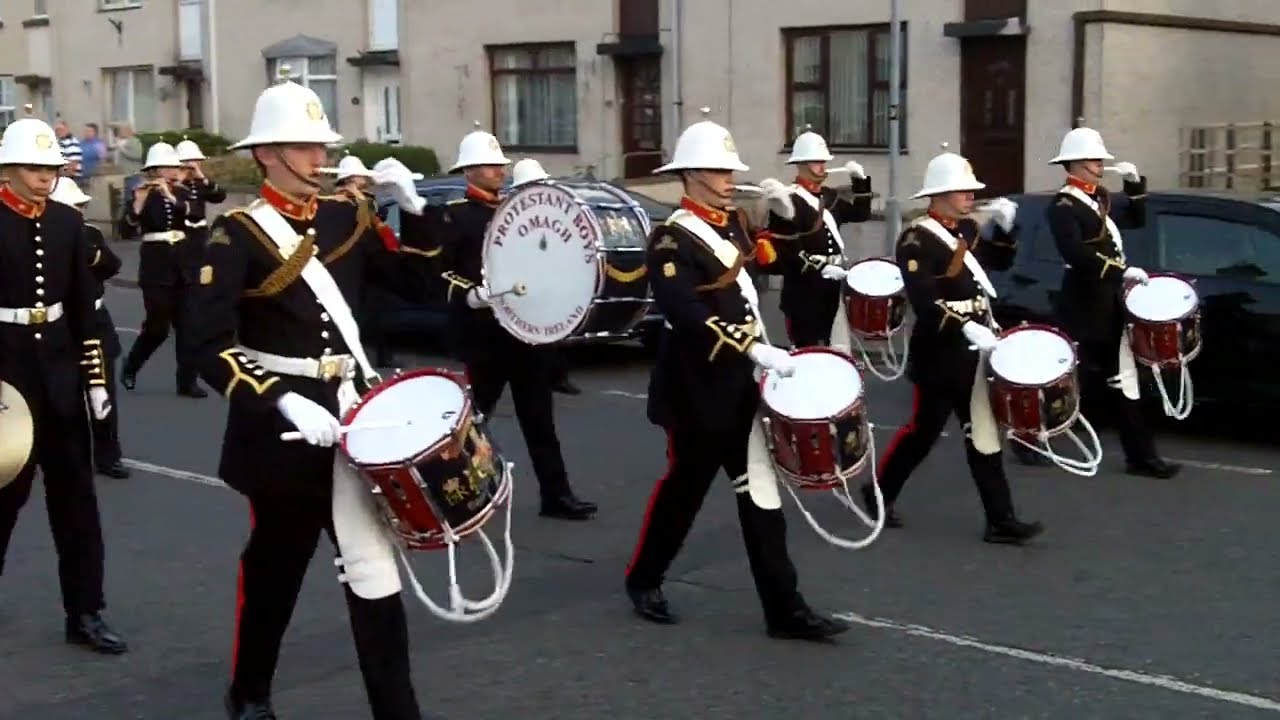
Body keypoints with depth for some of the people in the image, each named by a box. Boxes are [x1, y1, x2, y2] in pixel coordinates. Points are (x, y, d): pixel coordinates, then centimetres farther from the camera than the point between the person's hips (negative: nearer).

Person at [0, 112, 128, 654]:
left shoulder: (68, 222, 7)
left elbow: (83, 306, 10)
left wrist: (95, 376, 7)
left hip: (58, 370, 5)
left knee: (75, 492, 5)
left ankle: (85, 612, 11)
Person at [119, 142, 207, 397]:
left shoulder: (183, 194, 7)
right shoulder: (143, 196, -4)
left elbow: (198, 212, -13)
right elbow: (126, 231, -15)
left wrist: (172, 197, -25)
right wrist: (138, 204, -29)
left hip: (185, 267, 4)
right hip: (156, 269, -3)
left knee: (186, 326, 1)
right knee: (157, 328, -1)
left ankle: (188, 381, 5)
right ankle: (130, 367, 23)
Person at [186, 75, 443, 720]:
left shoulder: (345, 216, 6)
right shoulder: (238, 234, -10)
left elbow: (415, 283, 9)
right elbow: (211, 345, -19)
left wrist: (413, 208, -4)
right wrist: (283, 402, -30)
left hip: (352, 411, 4)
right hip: (280, 422, -4)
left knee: (374, 567, -2)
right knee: (276, 566, 14)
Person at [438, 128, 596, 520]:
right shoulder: (455, 215, -5)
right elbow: (438, 271, -13)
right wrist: (470, 294, -27)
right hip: (481, 334, -6)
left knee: (539, 418, 7)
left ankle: (556, 494, 11)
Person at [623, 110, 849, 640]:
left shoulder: (733, 226, 11)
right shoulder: (670, 240, -15)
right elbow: (687, 315, -27)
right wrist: (755, 350, -31)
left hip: (742, 386, 7)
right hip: (698, 389, -7)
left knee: (760, 492, 4)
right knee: (685, 487, 8)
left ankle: (785, 610, 6)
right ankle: (644, 580, 31)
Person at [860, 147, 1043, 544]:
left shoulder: (967, 229, 9)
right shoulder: (916, 240, -16)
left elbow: (1000, 261, 21)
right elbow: (924, 302, -25)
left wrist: (1004, 227, 3)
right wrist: (966, 326, -34)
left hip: (973, 351, 8)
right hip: (940, 354, -8)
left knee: (983, 432, 7)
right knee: (923, 430, 4)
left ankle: (1000, 521, 10)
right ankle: (878, 493, 24)